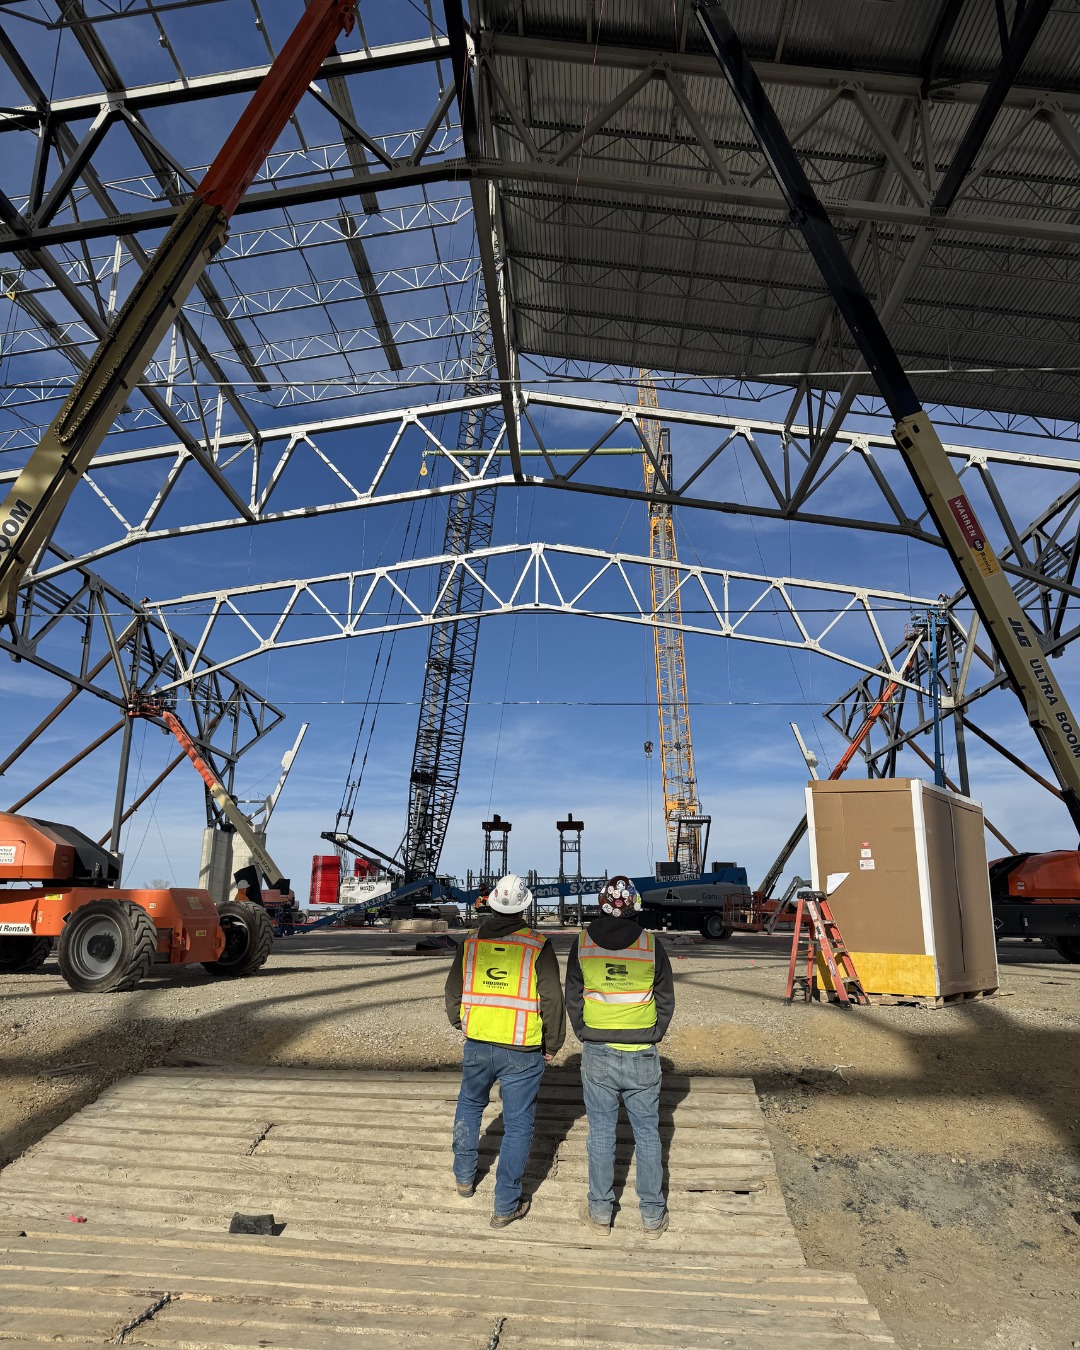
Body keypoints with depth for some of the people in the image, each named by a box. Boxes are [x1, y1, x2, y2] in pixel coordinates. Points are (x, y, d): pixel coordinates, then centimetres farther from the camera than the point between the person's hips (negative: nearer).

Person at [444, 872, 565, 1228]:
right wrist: (552, 1044, 6)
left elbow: (453, 991, 9)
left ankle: (464, 1176, 41)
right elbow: (552, 1000, -9)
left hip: (477, 1044, 4)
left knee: (469, 1104, 27)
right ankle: (506, 1206, 16)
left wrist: (459, 1022, 28)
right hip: (522, 1051, -3)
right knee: (518, 1123, 9)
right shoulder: (538, 946, -12)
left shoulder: (471, 942, -2)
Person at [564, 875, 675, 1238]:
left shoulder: (582, 945, -6)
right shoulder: (651, 946, -8)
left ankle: (600, 1212, 24)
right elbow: (666, 1002, 2)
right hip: (643, 1057, 0)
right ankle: (652, 1216, 24)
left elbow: (573, 1001, 3)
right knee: (647, 1134, 13)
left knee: (601, 1133, 13)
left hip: (597, 1056, 0)